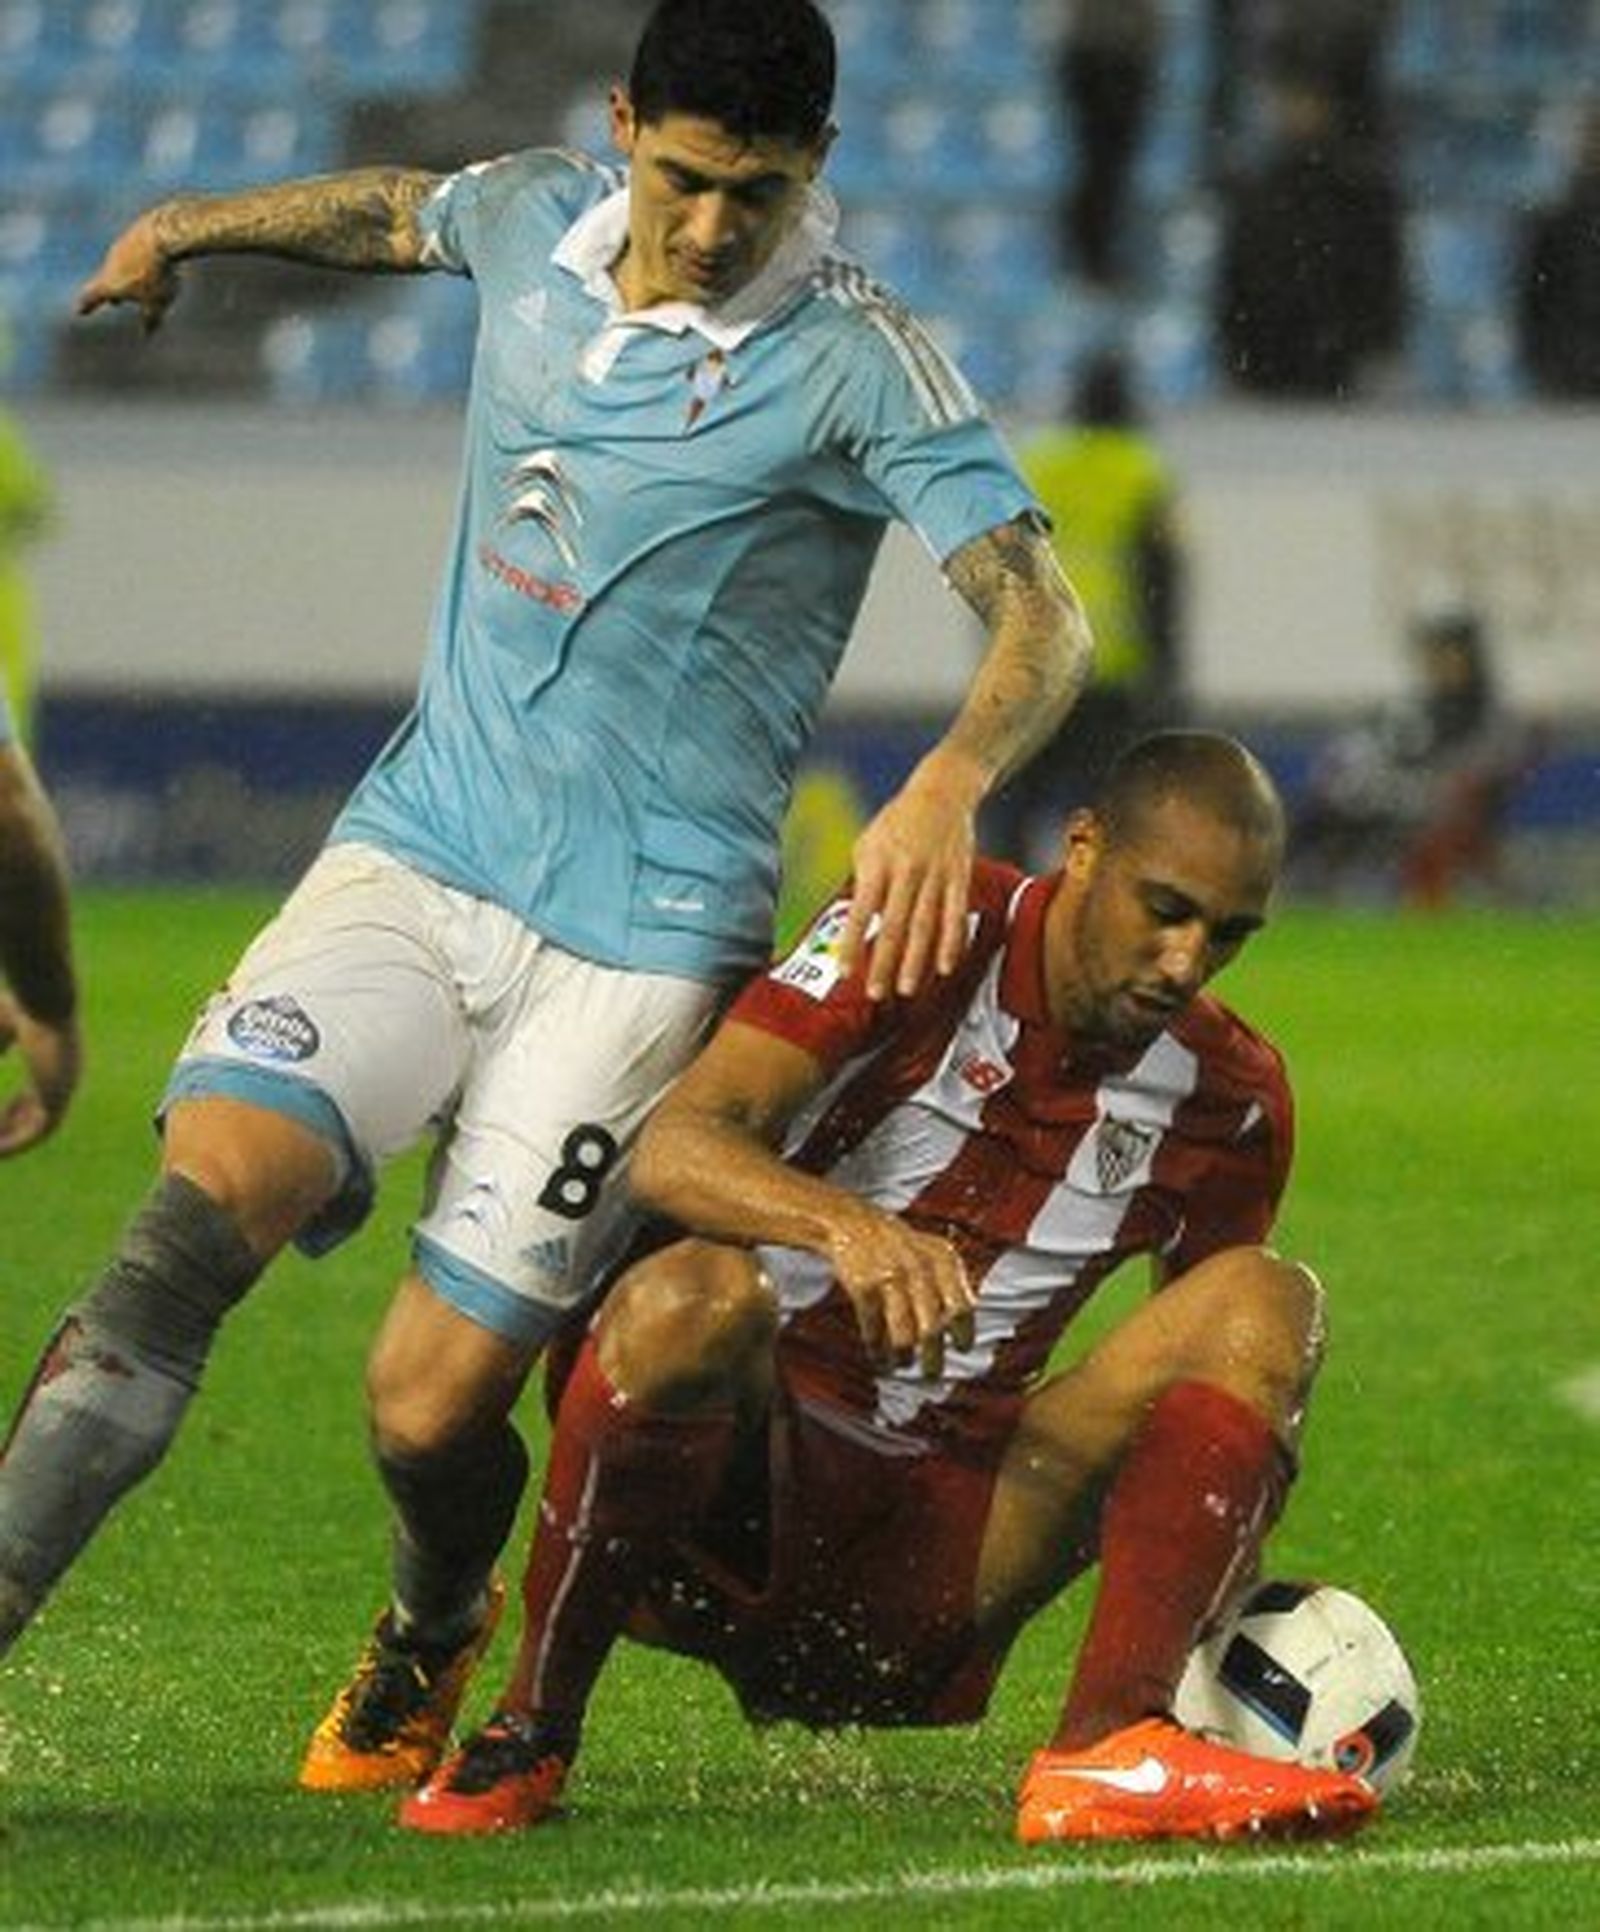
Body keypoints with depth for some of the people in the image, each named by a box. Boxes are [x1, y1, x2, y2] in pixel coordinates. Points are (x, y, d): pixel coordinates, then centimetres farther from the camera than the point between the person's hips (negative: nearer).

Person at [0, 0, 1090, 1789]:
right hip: (413, 846, 4)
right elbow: (397, 209, 28)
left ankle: (432, 1635, 28)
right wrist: (184, 227, 43)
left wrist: (950, 782, -38)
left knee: (431, 1401, -8)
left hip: (636, 933, -4)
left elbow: (1039, 615, -18)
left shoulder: (854, 364, -11)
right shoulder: (533, 219, 4)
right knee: (201, 1204, -20)